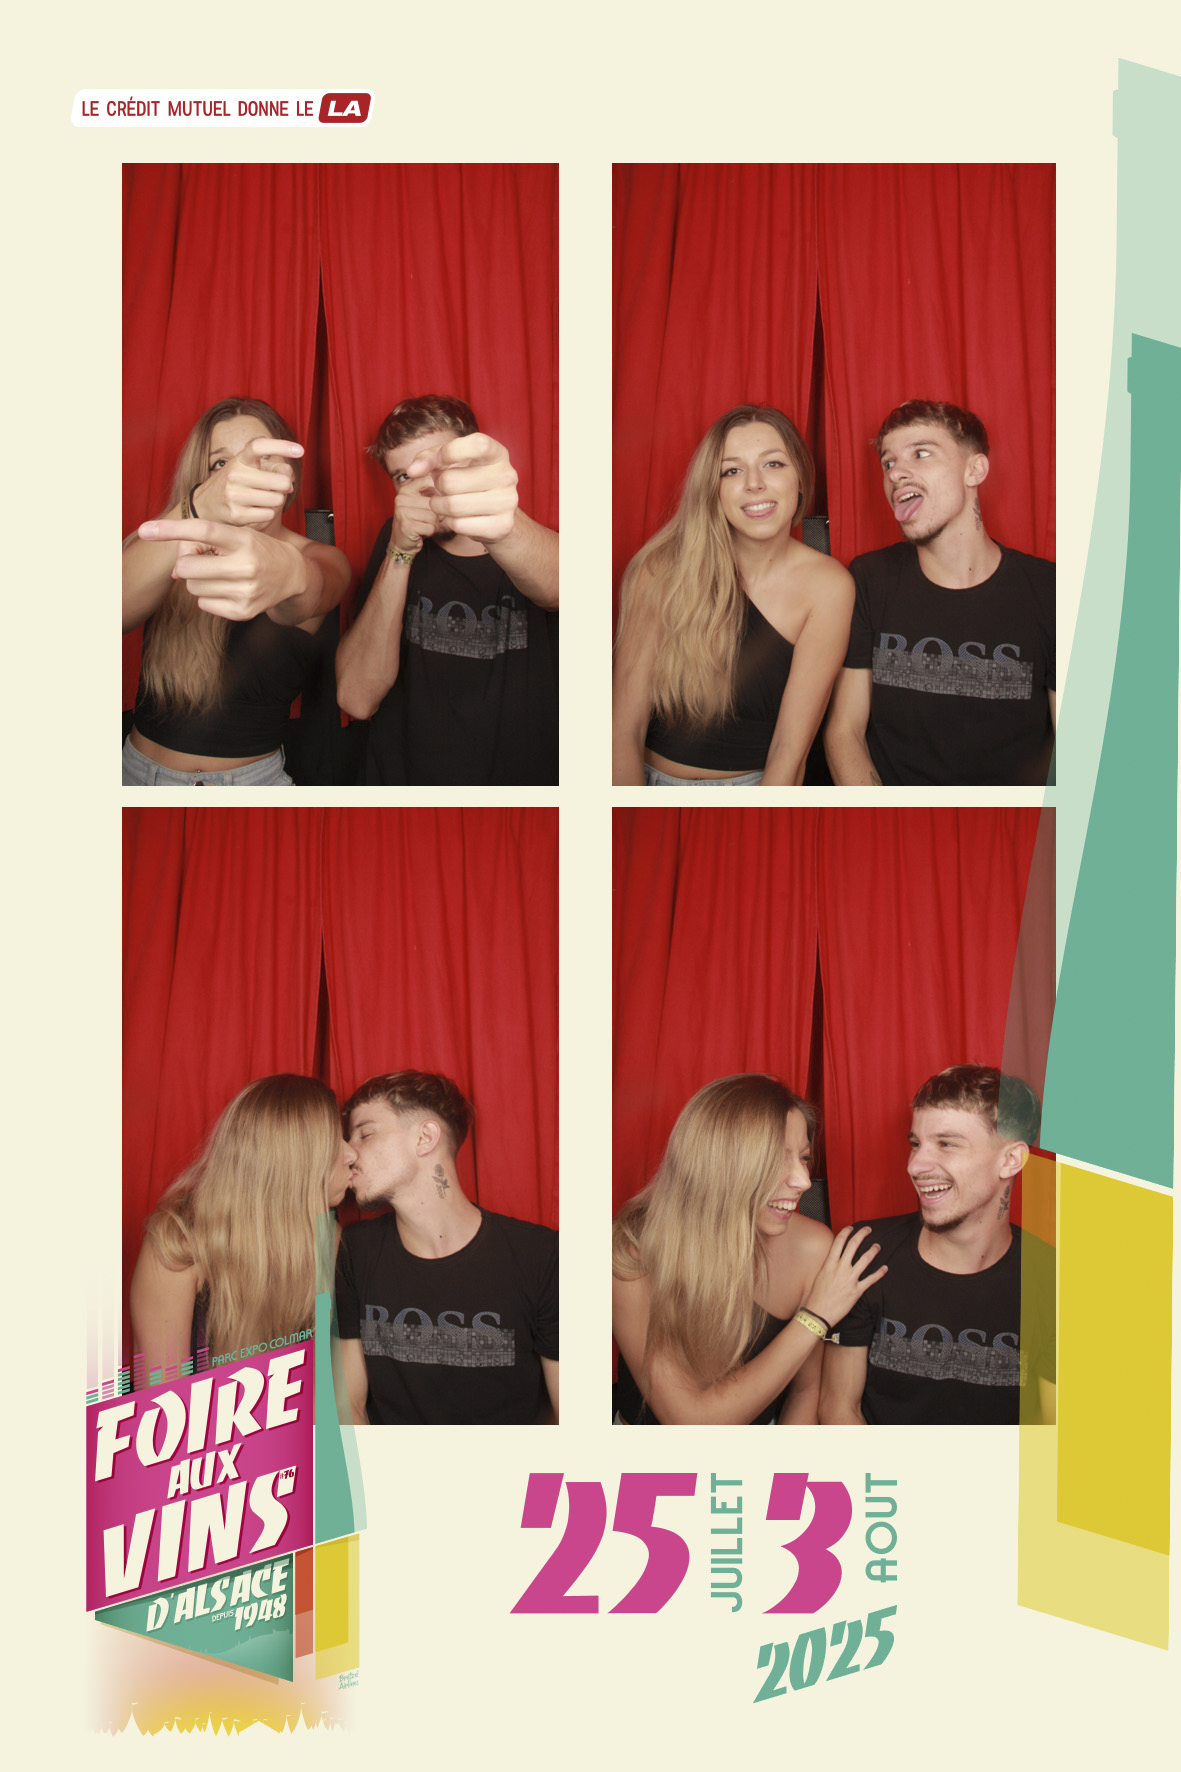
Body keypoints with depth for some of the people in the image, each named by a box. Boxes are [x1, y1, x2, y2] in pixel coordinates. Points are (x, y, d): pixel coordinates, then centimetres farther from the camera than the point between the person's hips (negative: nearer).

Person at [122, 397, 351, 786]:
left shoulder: (321, 559, -7)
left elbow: (314, 593, -34)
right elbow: (119, 610, -28)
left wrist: (285, 574, -60)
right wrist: (200, 507, -45)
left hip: (254, 779, -1)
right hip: (140, 768, 2)